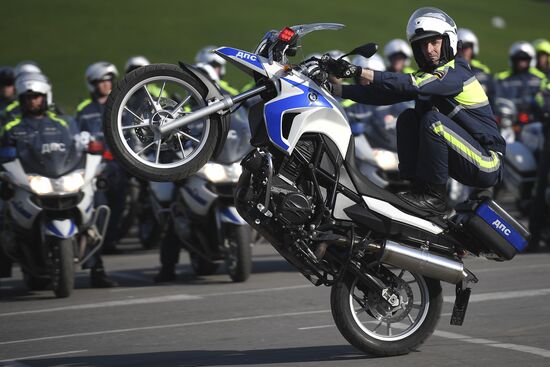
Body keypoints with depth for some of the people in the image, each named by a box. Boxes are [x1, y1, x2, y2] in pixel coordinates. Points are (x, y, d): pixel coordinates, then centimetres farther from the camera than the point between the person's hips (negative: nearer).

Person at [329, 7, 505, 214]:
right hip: (461, 159, 9)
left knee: (433, 119, -26)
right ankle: (419, 188, -2)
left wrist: (359, 72, -36)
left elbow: (414, 85, -31)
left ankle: (434, 196, -20)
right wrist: (336, 89, -5)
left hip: (487, 166, -9)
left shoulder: (455, 71, -15)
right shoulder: (428, 73, 11)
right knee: (407, 118, 2)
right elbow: (387, 94, 5)